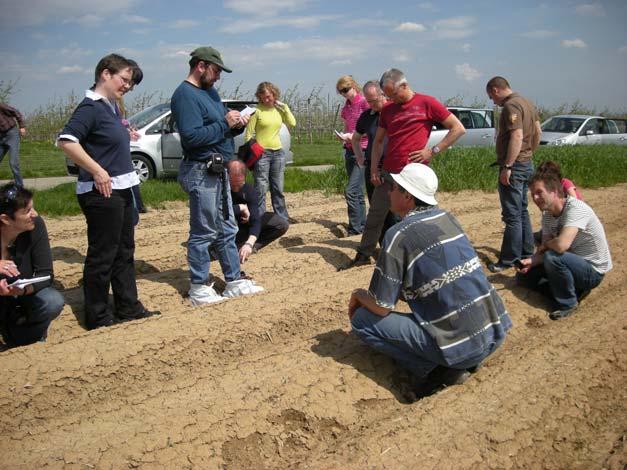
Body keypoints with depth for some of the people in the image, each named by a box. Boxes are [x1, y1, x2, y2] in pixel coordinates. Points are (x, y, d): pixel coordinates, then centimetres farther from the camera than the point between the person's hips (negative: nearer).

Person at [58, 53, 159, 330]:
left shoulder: (111, 108, 13)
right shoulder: (91, 107, -14)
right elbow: (66, 140, -26)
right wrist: (98, 171, -24)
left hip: (121, 190, 10)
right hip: (102, 193, -10)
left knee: (124, 253, 16)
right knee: (102, 255, 0)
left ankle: (128, 308, 28)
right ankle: (98, 317, 12)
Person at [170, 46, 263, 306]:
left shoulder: (210, 91, 16)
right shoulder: (185, 95, -14)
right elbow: (191, 136, -25)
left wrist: (236, 124, -1)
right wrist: (224, 123, -18)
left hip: (218, 171, 10)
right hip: (200, 172, -10)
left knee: (227, 230, 14)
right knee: (203, 233, -1)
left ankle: (234, 281, 24)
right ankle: (198, 288, 11)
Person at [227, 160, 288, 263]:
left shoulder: (250, 191, -23)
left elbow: (255, 220, -34)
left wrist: (249, 244, -50)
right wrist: (241, 208, -32)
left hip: (246, 221, 3)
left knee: (282, 224, -15)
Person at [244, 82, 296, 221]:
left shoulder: (279, 109, 10)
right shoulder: (257, 110, -5)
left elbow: (292, 123, -3)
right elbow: (248, 134, -6)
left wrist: (284, 106, -2)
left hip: (278, 152, 5)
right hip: (262, 152, -5)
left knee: (278, 188, 13)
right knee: (261, 189, -6)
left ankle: (282, 217, 21)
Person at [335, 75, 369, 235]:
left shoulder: (364, 102, -9)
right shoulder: (346, 105, 14)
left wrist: (352, 136, -18)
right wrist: (343, 136, 2)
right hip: (350, 150, 8)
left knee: (351, 191, -13)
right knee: (357, 192, 11)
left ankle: (355, 227, -7)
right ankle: (362, 224, 18)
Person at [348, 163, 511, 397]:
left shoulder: (399, 235, -12)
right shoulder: (448, 218, 10)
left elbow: (381, 307, -8)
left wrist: (357, 295, 13)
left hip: (460, 343, -7)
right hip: (496, 330, 8)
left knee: (362, 319, 1)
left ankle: (434, 371, -4)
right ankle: (466, 360, 14)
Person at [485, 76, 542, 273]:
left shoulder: (511, 106, -16)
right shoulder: (527, 103, 15)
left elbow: (517, 136, -25)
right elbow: (538, 132, 19)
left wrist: (507, 166, -25)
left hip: (514, 166, -10)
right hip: (527, 164, 10)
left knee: (512, 215, -5)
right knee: (521, 211, 18)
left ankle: (508, 260, 1)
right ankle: (526, 254, 27)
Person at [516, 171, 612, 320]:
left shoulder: (575, 208, -27)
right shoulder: (547, 215, -1)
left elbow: (561, 245, -41)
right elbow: (544, 250, -1)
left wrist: (545, 245, -19)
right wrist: (531, 261, -23)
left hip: (593, 271, -9)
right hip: (573, 264, 9)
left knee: (553, 257, -34)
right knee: (523, 275, 7)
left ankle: (568, 303, -13)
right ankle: (573, 289, 5)